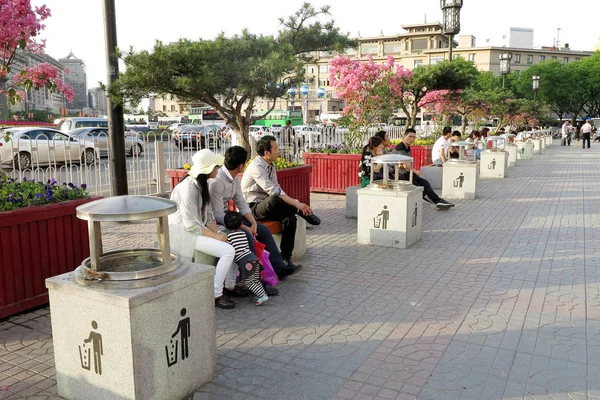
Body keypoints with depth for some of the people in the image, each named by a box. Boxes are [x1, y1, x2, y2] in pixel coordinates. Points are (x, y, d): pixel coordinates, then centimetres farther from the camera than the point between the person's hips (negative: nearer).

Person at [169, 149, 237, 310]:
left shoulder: (203, 184, 6)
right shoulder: (188, 188, -23)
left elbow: (208, 215, 8)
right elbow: (191, 225, -25)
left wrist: (217, 232, -7)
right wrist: (215, 236, -19)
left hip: (197, 229, 10)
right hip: (183, 233, -9)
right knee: (228, 251, -20)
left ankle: (230, 285, 11)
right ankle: (215, 295, -10)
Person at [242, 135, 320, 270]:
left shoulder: (270, 166, 8)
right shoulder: (256, 167, -20)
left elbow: (276, 188, 12)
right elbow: (273, 191, -31)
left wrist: (291, 200, -7)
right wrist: (296, 204, -34)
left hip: (266, 207, 9)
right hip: (252, 209, -8)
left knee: (290, 217, -18)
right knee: (274, 199, -38)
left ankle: (285, 258, -15)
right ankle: (305, 213, -17)